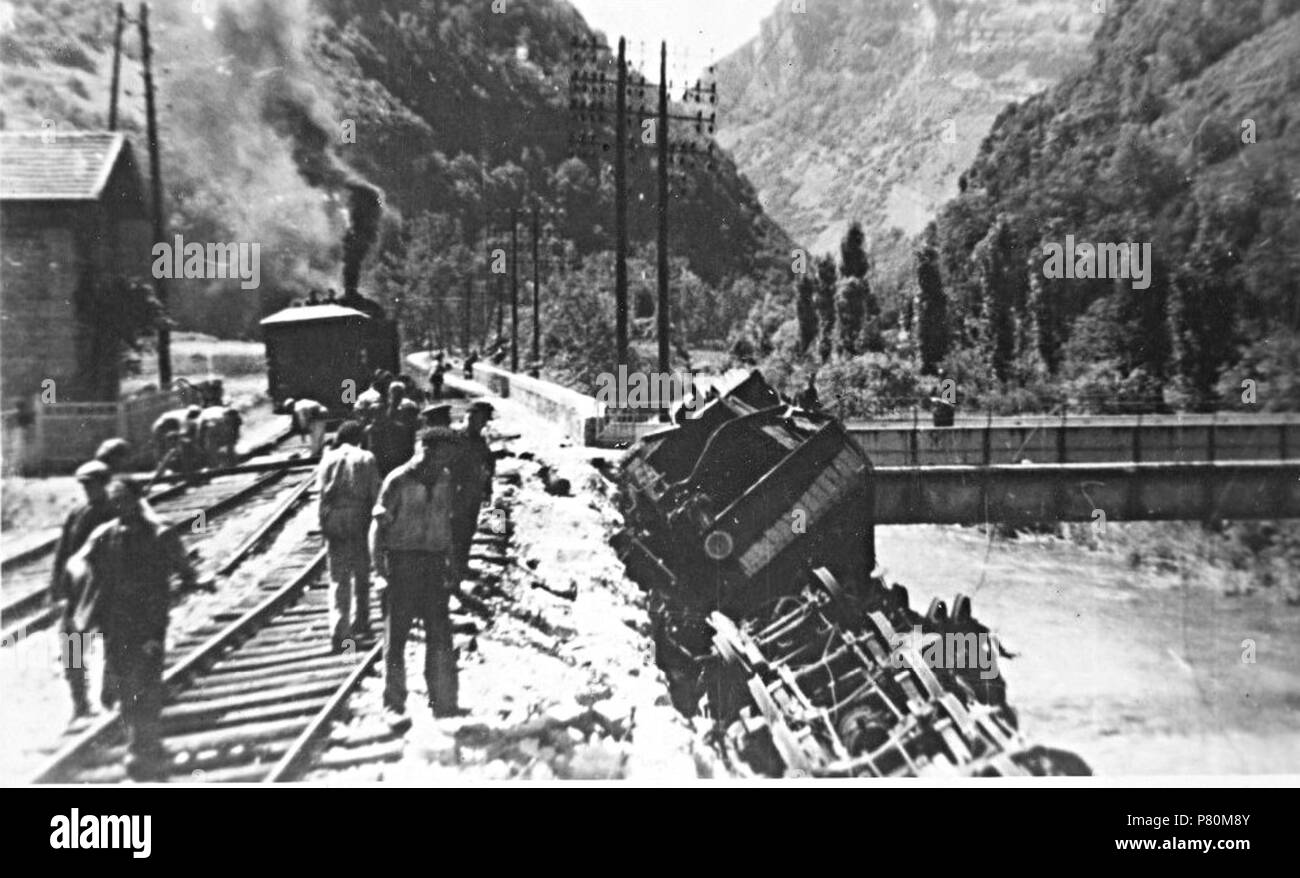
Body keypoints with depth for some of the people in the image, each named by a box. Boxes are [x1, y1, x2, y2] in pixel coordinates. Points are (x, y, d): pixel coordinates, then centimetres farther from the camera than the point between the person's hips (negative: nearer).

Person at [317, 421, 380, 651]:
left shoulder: (328, 458, 8)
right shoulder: (366, 458, 3)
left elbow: (321, 492, 2)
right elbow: (375, 492, -3)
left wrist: (324, 524, 5)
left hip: (332, 521, 2)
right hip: (357, 518, -2)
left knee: (338, 577, 5)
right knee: (360, 573, 16)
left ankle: (338, 629, -6)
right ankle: (359, 623, 25)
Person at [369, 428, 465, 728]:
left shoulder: (445, 480, 4)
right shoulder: (398, 481, -11)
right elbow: (379, 526, -8)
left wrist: (450, 561, 7)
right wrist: (379, 568, -14)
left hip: (434, 563, 5)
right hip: (403, 562, -4)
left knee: (441, 635, 7)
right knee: (396, 636, 4)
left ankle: (443, 703, 18)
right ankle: (393, 705, 14)